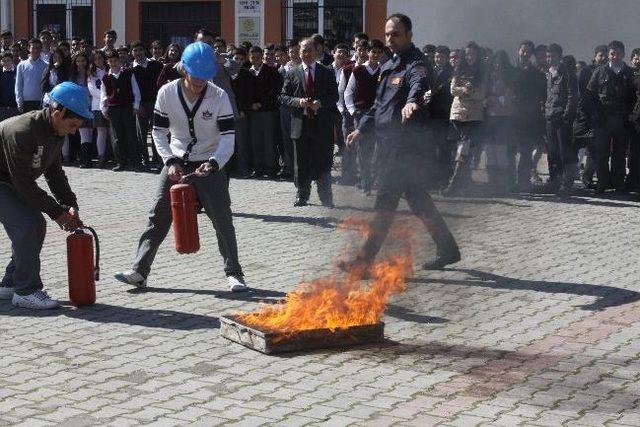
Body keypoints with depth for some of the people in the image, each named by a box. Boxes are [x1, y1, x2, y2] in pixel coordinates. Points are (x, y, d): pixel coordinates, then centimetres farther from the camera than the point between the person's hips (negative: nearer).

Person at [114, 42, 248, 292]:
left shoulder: (219, 97, -15)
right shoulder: (166, 93, -10)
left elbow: (228, 137, -16)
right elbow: (159, 133, -2)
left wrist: (213, 163, -33)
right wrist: (170, 162, -16)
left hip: (209, 166, -2)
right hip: (176, 164, 2)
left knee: (222, 220, -5)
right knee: (158, 217, 0)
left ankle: (234, 274, 8)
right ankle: (139, 272, 4)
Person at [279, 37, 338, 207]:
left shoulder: (327, 74, 5)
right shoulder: (292, 74, 8)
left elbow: (334, 97, 2)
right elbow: (283, 96, 6)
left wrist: (320, 103, -15)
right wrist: (298, 102, -12)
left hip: (322, 124, -1)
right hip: (301, 124, 1)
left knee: (323, 163, 0)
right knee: (301, 163, 7)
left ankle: (326, 197, 6)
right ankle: (302, 196, 18)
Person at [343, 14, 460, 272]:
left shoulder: (417, 64, -11)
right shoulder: (389, 66, 18)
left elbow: (419, 83, -35)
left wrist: (412, 101, -57)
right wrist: (362, 129, 22)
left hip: (406, 145, -9)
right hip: (388, 143, 9)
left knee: (386, 201, -8)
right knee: (417, 199, 14)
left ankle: (365, 261, -5)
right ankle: (447, 249, 24)